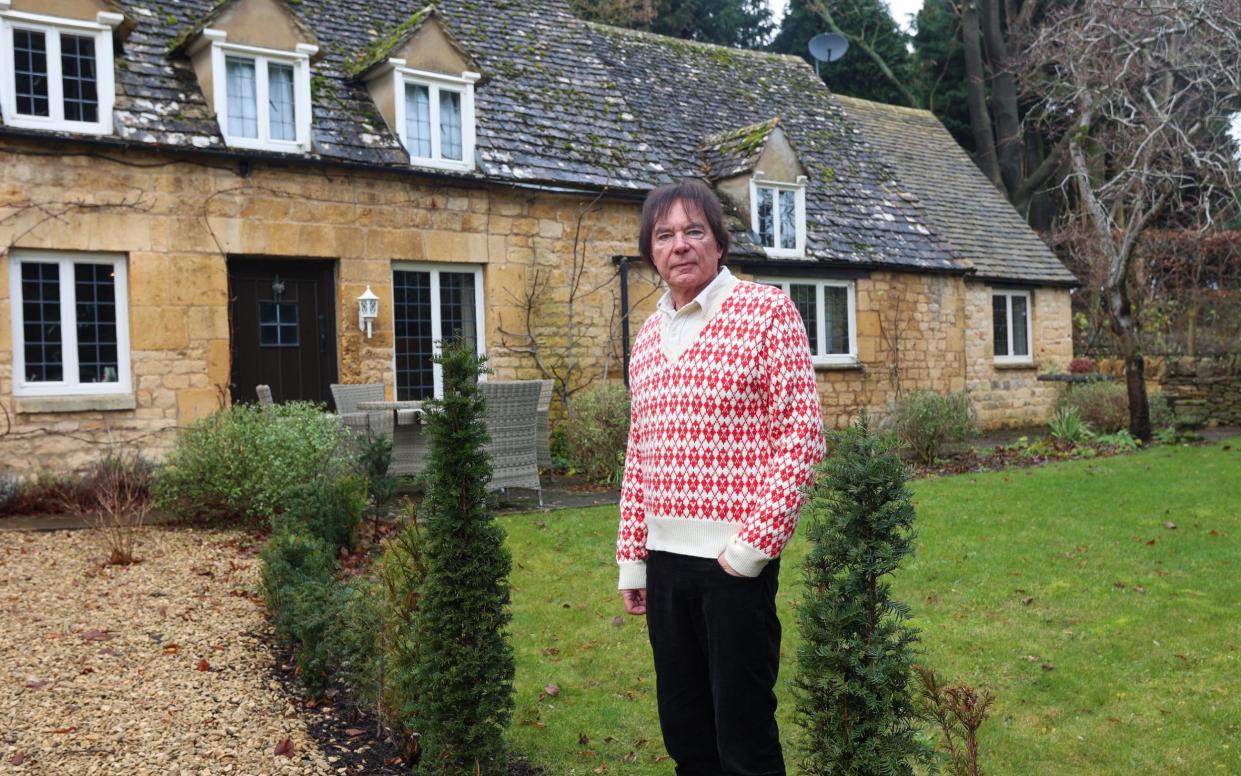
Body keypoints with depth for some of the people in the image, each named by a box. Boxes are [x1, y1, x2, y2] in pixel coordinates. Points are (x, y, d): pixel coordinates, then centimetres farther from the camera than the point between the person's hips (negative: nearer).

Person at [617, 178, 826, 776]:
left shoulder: (765, 311, -4)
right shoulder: (648, 335, 12)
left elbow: (801, 436, -9)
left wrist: (755, 542, -15)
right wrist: (631, 559, 13)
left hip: (735, 560, -6)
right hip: (664, 560, 6)